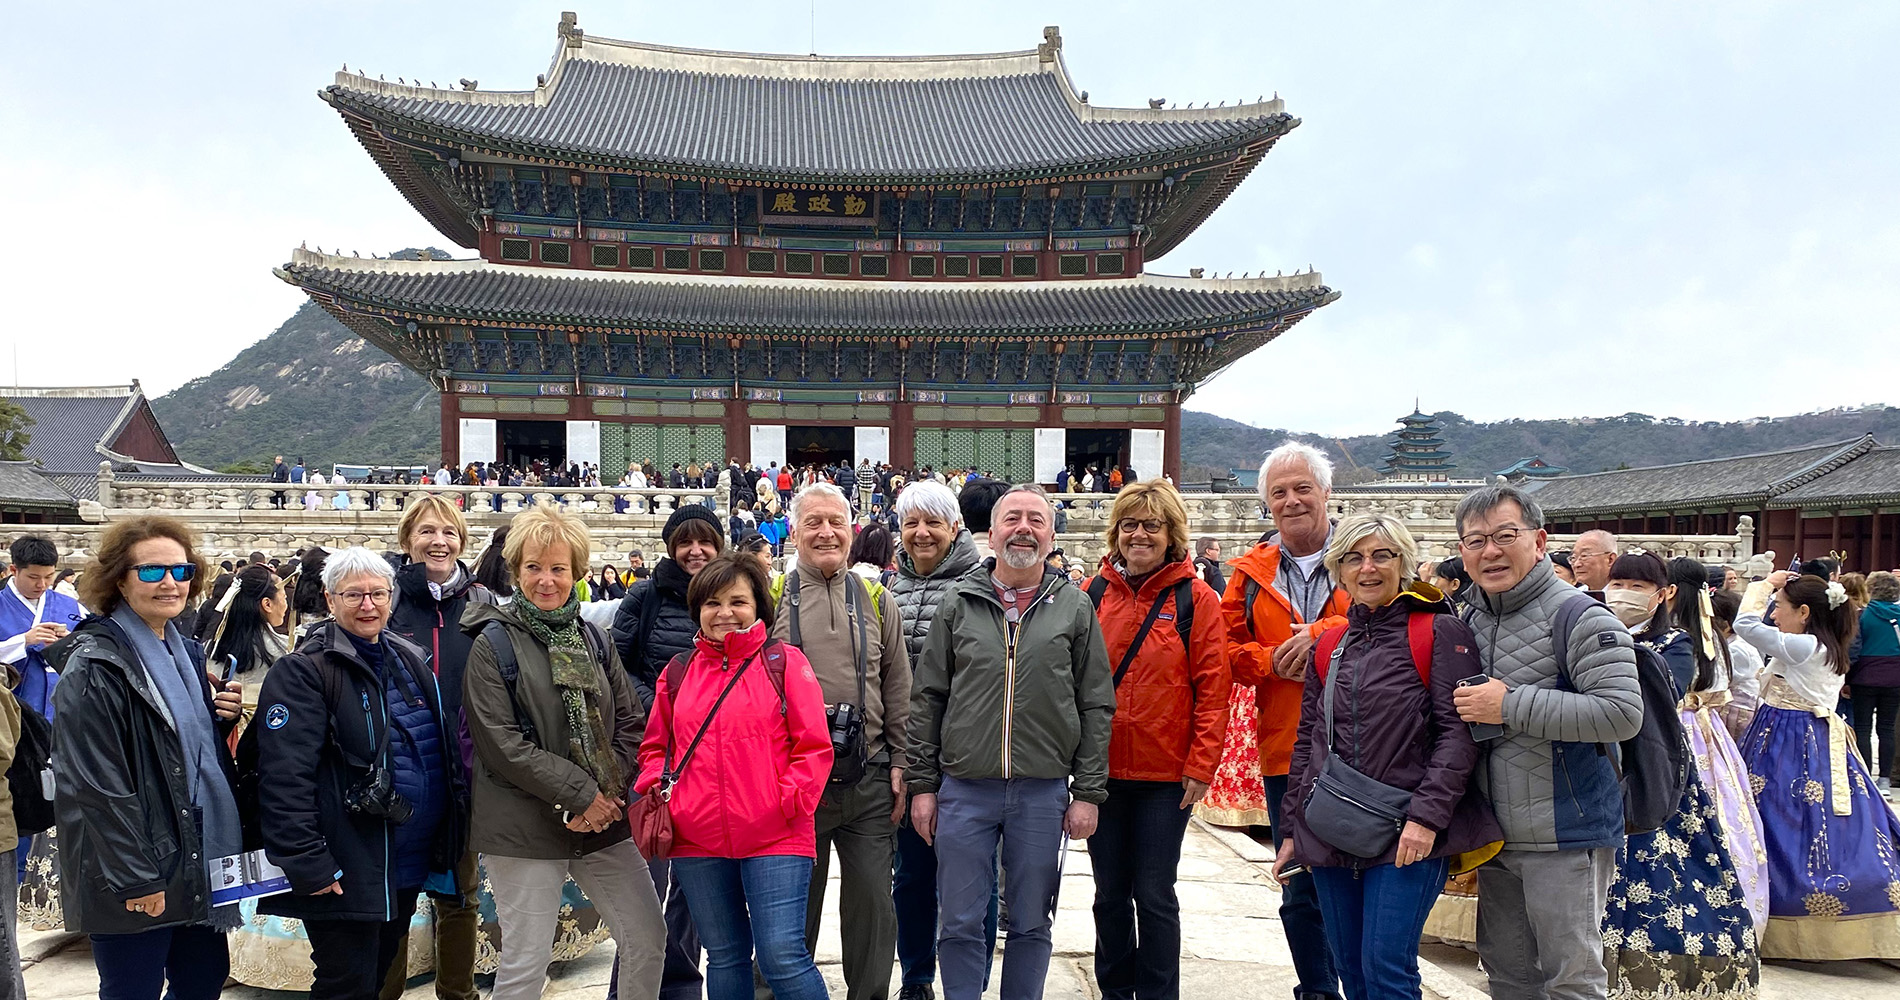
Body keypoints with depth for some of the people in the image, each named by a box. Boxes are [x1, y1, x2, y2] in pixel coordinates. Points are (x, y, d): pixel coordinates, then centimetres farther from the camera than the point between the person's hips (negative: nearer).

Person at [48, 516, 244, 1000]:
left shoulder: (185, 652, 10)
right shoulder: (94, 667, -15)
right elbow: (97, 784, -18)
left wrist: (222, 716, 0)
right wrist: (134, 879, -19)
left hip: (199, 859, 8)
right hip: (133, 878, -8)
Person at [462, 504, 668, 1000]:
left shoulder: (593, 639, 10)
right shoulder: (493, 644, -5)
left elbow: (630, 722, 9)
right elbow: (502, 744, -13)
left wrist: (609, 793, -7)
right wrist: (580, 795, -15)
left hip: (603, 820, 5)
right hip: (525, 829, -5)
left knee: (648, 939, 8)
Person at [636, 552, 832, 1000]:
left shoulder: (784, 663, -1)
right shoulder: (677, 674, 10)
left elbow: (814, 746, -3)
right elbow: (655, 747, 20)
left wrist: (791, 799, -13)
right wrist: (655, 790, 2)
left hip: (775, 838, -4)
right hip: (697, 841, 4)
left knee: (782, 955, -8)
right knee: (724, 957, 16)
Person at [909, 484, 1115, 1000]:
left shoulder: (1075, 608, 4)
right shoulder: (958, 603, 4)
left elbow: (1096, 707, 4)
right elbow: (926, 700, 6)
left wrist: (1088, 792, -1)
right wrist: (923, 784, 2)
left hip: (1044, 792, 0)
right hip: (964, 789, 0)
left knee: (1030, 924, 11)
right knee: (960, 925, 6)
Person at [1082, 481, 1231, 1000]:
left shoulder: (1196, 599, -4)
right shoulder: (1093, 594, 4)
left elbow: (1213, 688, -6)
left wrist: (1201, 764, -11)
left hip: (1166, 773, -3)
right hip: (1101, 769, 3)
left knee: (1154, 894, 4)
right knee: (1110, 892, 13)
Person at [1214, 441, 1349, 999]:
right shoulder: (1252, 572, 9)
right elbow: (1227, 648, 7)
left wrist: (1323, 633, -21)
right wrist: (1271, 661, -12)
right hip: (1285, 754, 3)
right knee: (1301, 891, 13)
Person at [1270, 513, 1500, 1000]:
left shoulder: (1441, 632, -2)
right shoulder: (1329, 646, 13)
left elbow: (1459, 731, -9)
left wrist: (1427, 815, -18)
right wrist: (1293, 828, 15)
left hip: (1409, 836, -5)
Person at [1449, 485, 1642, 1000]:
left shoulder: (1580, 618, -13)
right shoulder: (1470, 620, 10)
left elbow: (1623, 713, -25)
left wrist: (1511, 705, -23)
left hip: (1566, 838, -7)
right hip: (1496, 839, 7)